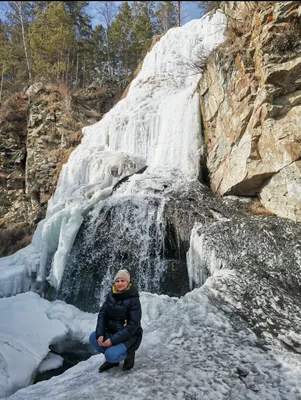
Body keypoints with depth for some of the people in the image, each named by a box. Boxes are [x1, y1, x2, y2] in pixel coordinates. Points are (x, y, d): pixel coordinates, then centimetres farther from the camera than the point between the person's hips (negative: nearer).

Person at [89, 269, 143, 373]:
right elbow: (102, 314, -3)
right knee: (93, 337, -15)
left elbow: (133, 325, -23)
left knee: (111, 355, -27)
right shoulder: (111, 295, -3)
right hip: (112, 331, 6)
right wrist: (100, 334, -19)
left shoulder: (133, 300, -21)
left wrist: (113, 340, -26)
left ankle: (128, 354, 6)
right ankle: (112, 358, 8)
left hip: (129, 336, -6)